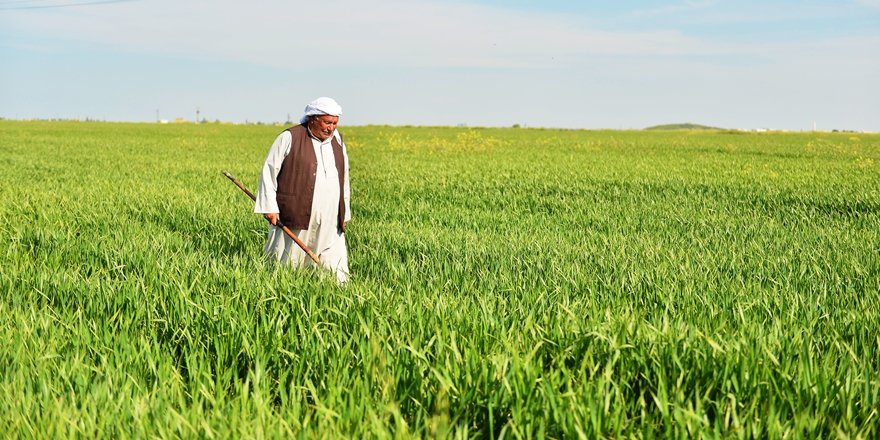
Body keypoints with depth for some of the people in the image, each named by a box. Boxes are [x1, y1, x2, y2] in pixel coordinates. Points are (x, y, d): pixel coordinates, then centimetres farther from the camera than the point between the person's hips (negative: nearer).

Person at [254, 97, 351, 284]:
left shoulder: (337, 141, 13)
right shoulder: (289, 138, -5)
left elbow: (344, 178, 22)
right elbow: (268, 172, -4)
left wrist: (345, 213, 21)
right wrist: (270, 207, -10)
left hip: (330, 224, 4)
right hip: (295, 219, -4)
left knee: (335, 268, -1)